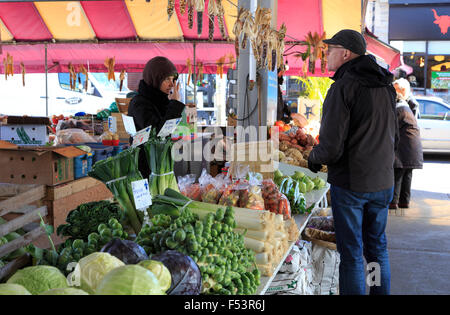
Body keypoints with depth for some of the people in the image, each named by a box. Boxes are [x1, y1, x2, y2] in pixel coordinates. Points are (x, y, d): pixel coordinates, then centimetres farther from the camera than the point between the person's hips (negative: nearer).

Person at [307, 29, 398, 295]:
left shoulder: (343, 87, -16)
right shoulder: (386, 86, 7)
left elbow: (331, 146, -20)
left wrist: (314, 159, 0)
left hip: (349, 183, -7)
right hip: (383, 182, 7)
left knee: (351, 253, 4)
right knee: (377, 247, 19)